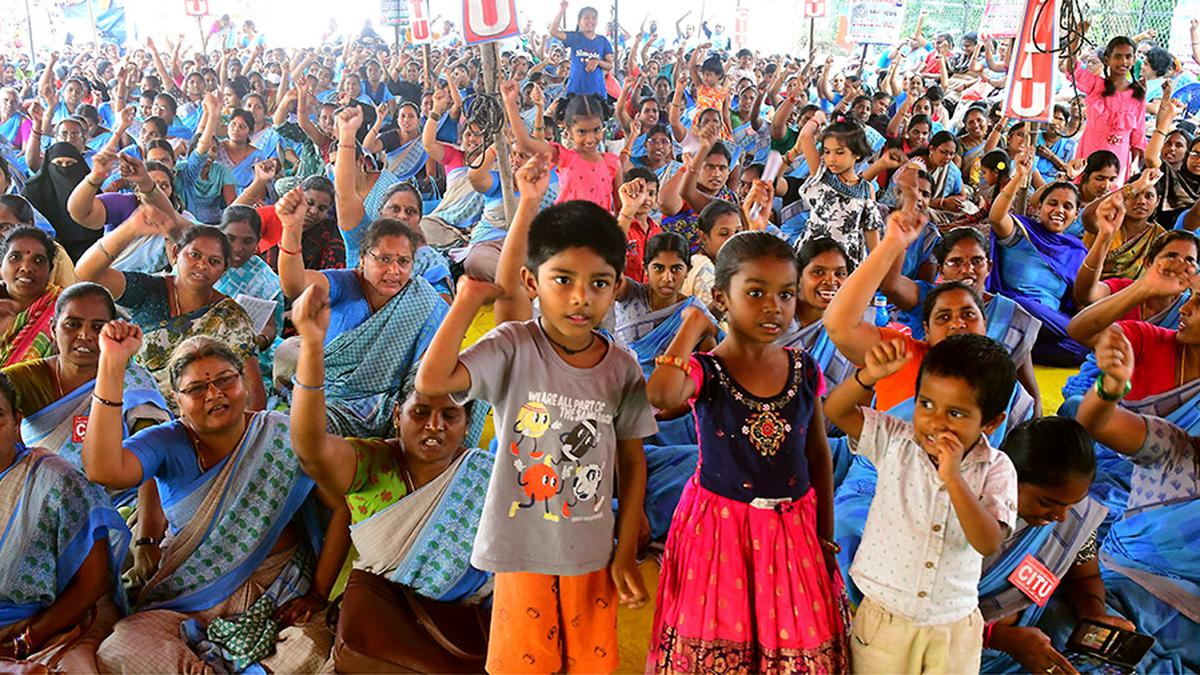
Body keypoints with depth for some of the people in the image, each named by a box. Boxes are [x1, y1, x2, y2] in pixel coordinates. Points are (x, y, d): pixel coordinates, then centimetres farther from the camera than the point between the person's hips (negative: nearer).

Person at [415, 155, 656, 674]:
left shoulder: (621, 367, -5)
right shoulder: (515, 347, -13)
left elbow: (632, 462, 3)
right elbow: (431, 381, -28)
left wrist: (626, 554, 3)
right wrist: (470, 298, -22)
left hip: (593, 555, 3)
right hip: (522, 552, -2)